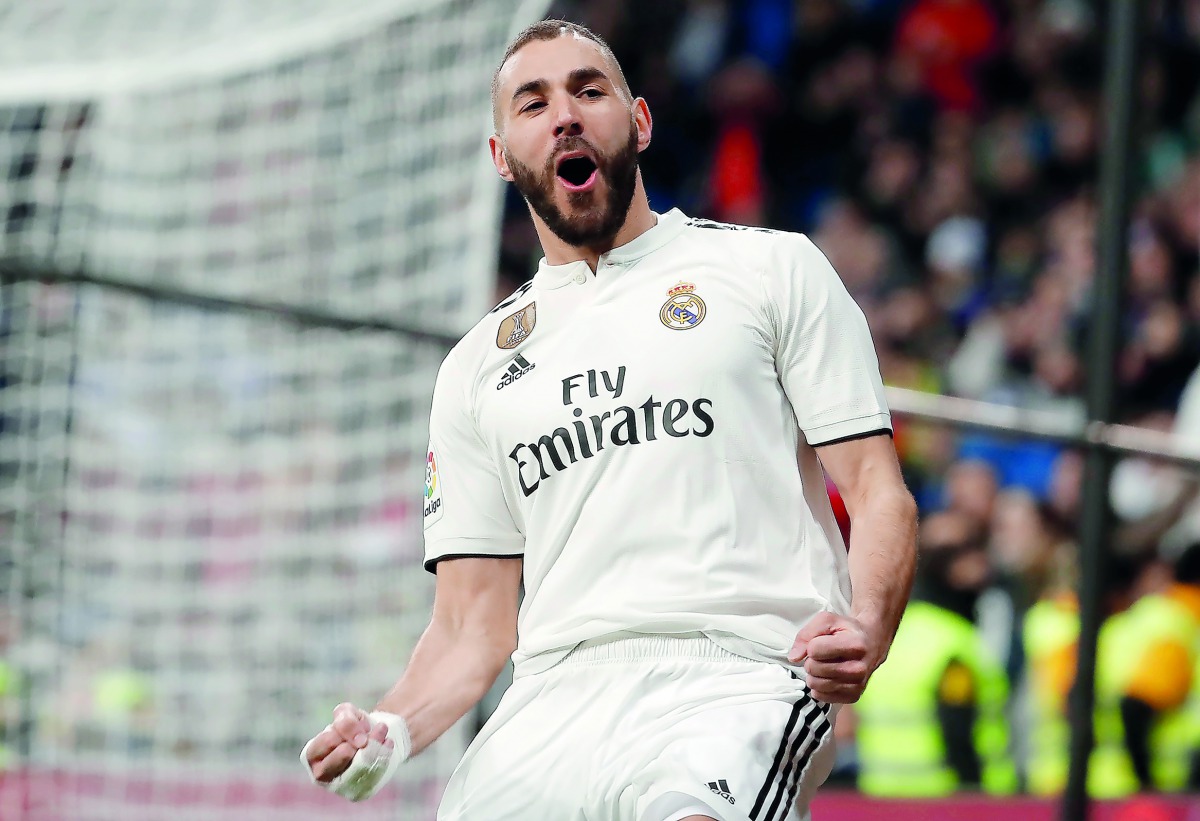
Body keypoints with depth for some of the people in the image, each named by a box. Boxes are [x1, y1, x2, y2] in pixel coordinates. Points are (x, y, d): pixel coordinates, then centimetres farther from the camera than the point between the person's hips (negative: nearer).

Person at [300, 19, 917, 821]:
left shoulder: (773, 268, 13)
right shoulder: (477, 369, 23)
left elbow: (879, 495, 5)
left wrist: (865, 631, -16)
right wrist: (394, 731, -2)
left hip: (734, 680, -4)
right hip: (553, 705, 4)